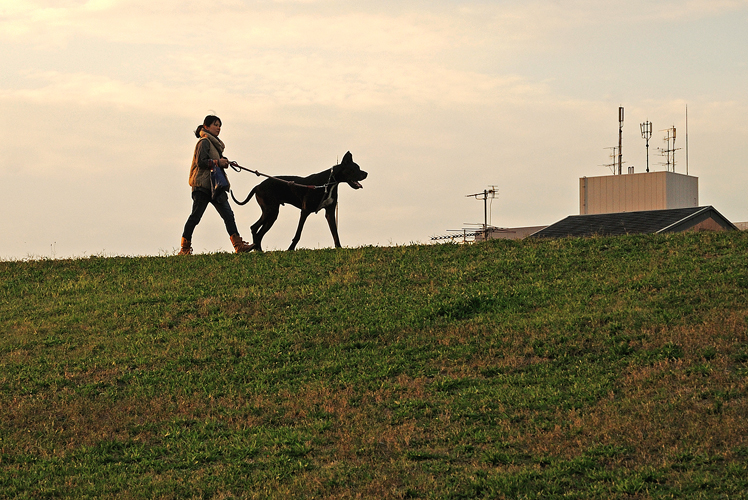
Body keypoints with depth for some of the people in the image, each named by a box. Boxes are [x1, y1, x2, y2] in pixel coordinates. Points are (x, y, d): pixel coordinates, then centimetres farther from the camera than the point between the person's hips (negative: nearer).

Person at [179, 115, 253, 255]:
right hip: (202, 185, -9)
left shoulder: (216, 143, 22)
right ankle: (185, 248, 3)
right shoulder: (204, 142, -7)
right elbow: (200, 162, -16)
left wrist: (223, 162, 7)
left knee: (228, 215, -2)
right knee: (195, 216, -5)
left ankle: (239, 246, -8)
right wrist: (217, 162, -15)